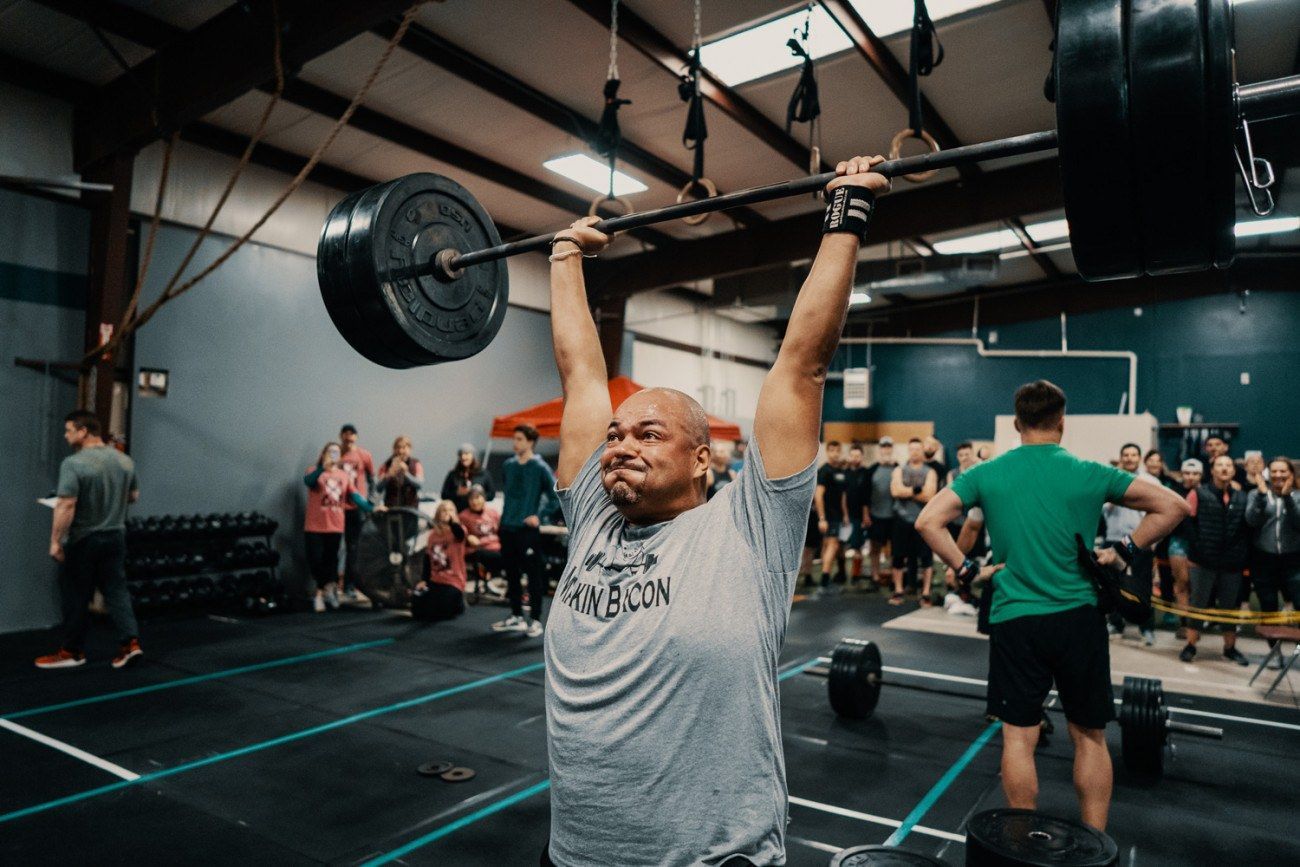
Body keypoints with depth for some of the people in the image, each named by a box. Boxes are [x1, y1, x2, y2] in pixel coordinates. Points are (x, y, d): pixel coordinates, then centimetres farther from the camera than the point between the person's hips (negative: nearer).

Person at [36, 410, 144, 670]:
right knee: (116, 591, 8)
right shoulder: (125, 461, 5)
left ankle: (72, 651, 16)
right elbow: (133, 496, 15)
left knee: (76, 597, 6)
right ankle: (130, 641, -1)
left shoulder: (74, 464, -17)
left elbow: (66, 506, -22)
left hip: (83, 541, -6)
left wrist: (55, 542, -18)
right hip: (116, 537, 6)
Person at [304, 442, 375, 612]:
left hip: (336, 526, 3)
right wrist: (323, 467, -36)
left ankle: (321, 593, 20)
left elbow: (354, 496, 4)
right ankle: (328, 588, 17)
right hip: (314, 526, -2)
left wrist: (371, 508, -8)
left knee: (330, 561, 7)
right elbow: (307, 481, -22)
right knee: (315, 561, -1)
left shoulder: (345, 475, 8)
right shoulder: (315, 471, 0)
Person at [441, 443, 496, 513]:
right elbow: (444, 495, 6)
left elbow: (492, 494, 8)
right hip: (458, 513, 0)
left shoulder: (483, 474, 5)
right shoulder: (453, 475, 6)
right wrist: (457, 493, -10)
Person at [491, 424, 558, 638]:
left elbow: (555, 494, -10)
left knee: (534, 576, 1)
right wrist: (505, 515, 15)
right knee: (512, 574, 13)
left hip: (528, 530, -6)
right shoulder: (509, 465, 9)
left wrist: (539, 515, -11)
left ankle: (535, 621, 10)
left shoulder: (540, 467, -9)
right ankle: (516, 617, 25)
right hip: (507, 528, 6)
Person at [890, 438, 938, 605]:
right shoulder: (899, 470, 8)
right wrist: (916, 489, -14)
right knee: (899, 556, 5)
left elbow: (928, 496, -12)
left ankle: (926, 593, 10)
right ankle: (898, 592, 16)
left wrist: (905, 492, -11)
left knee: (926, 557, 0)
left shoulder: (930, 472, 3)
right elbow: (895, 491, -9)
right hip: (902, 518, 2)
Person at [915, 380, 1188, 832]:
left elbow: (928, 522, -7)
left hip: (1015, 620, 0)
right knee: (1089, 736, 15)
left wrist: (964, 570, 0)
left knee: (1019, 737, 7)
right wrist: (1125, 550, 6)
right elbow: (1173, 506, 1)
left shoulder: (985, 474, -1)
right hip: (1079, 619, 1)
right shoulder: (1090, 474, -1)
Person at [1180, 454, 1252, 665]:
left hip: (1233, 563, 3)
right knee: (1198, 604, 6)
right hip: (1204, 561, -3)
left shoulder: (1242, 497, 7)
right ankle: (1191, 646, 15)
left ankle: (1230, 648, 28)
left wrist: (1246, 558, 5)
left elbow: (1249, 529, 9)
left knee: (1230, 606, 15)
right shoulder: (1199, 494, -4)